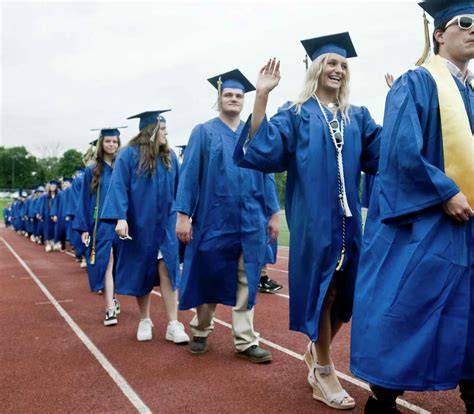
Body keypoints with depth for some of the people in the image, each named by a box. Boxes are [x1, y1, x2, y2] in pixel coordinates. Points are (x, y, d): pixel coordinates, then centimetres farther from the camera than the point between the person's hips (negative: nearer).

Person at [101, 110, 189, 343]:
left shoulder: (169, 157, 5)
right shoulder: (129, 155, -7)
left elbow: (178, 188, 10)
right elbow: (119, 188, -12)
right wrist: (120, 218, -22)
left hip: (164, 224, 3)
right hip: (139, 224, -2)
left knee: (167, 269, -5)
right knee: (141, 271, 8)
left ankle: (173, 325, -3)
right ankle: (144, 320, 23)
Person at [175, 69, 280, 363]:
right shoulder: (203, 132, 3)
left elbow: (266, 175, 12)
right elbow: (190, 174, -2)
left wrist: (273, 213, 6)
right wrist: (183, 214, -9)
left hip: (250, 220, 3)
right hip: (214, 218, -2)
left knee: (246, 281, 6)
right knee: (209, 278, 10)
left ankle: (245, 341, 15)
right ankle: (201, 331, 30)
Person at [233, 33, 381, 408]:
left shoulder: (358, 117, 15)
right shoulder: (295, 114, 3)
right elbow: (260, 150, -11)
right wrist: (261, 97, -17)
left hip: (347, 218, 5)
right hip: (313, 218, -5)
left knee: (343, 291, 11)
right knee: (321, 289, 1)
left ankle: (316, 350, 36)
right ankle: (323, 372, 17)